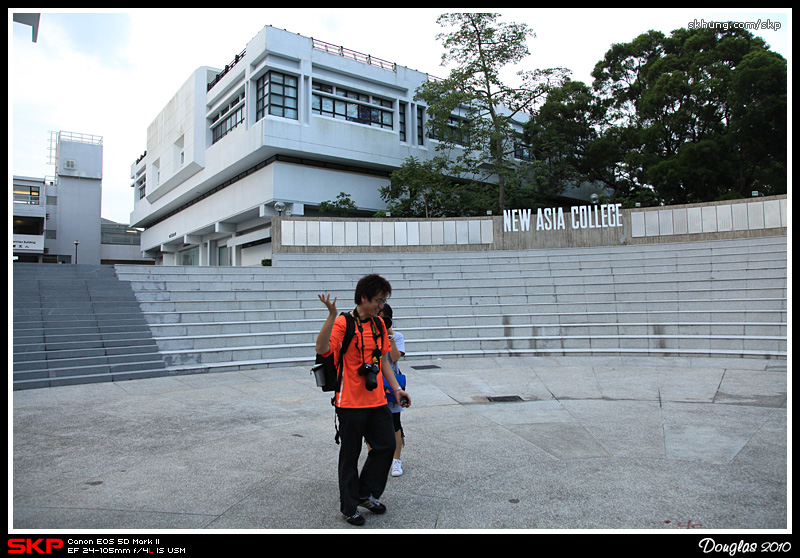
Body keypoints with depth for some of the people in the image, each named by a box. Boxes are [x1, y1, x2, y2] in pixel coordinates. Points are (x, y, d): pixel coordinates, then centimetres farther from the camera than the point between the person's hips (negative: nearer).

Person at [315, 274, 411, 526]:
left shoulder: (379, 324, 9)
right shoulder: (343, 323, -12)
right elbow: (322, 349, -30)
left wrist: (397, 388, 12)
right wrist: (332, 315, -38)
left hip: (377, 400, 7)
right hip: (351, 402, -6)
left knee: (386, 445, 9)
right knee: (350, 454, 7)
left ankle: (366, 493, 30)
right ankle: (349, 506, 25)